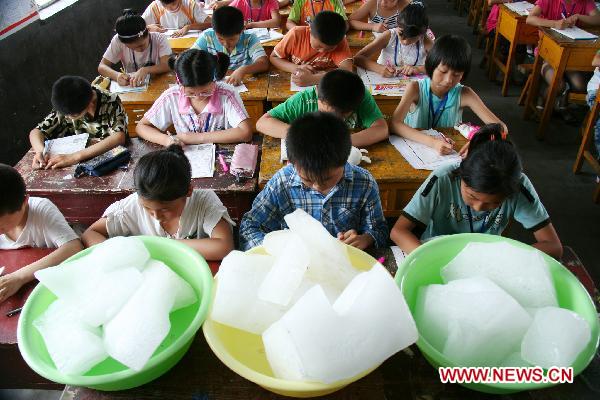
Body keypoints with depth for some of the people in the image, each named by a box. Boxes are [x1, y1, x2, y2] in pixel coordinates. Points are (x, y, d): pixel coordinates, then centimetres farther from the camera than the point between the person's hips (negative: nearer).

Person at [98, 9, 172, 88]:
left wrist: (146, 70, -40)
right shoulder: (118, 40, -10)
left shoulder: (159, 39, -14)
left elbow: (167, 65, -25)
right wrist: (117, 75, -31)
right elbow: (102, 66, -11)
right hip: (129, 88, 1)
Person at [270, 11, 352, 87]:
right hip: (294, 85, 1)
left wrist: (313, 79, -41)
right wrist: (296, 68, -24)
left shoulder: (340, 42, -18)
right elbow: (273, 58, -7)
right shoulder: (296, 34, -17)